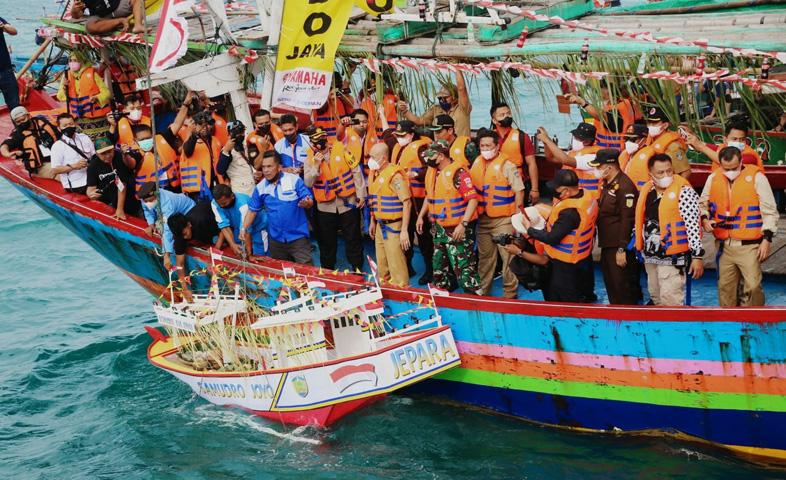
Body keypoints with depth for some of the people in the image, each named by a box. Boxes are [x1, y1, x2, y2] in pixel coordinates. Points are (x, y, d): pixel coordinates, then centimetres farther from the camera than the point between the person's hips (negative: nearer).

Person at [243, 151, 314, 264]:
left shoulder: (295, 180, -8)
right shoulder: (260, 187, 4)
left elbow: (310, 202, -7)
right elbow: (252, 210, 9)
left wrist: (307, 203, -31)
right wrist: (244, 229, -4)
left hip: (298, 237, -4)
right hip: (275, 239, 4)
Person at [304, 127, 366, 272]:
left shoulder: (341, 149, -5)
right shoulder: (310, 159, 0)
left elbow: (356, 171, -3)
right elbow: (308, 183, -8)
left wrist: (361, 194, -4)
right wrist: (316, 165, -20)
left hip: (348, 202, -2)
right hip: (326, 206, 2)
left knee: (353, 238, 5)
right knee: (326, 241, 11)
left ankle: (357, 268, 17)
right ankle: (327, 269, 26)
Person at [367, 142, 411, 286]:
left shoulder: (395, 175, -17)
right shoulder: (373, 173, 8)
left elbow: (407, 203, -18)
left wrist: (404, 230, -20)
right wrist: (372, 222, 21)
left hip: (393, 226, -8)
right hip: (380, 225, 8)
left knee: (396, 266, -5)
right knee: (382, 265, 18)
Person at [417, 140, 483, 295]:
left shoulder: (458, 172, -19)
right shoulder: (432, 172, 8)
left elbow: (473, 199, -23)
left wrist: (463, 224, -29)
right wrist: (421, 216, 20)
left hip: (457, 229, -9)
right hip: (439, 229, 9)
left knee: (464, 267, -10)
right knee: (439, 268, 21)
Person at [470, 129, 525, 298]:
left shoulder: (507, 165, -8)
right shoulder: (477, 165, 8)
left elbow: (519, 190, -7)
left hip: (503, 219, -5)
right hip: (483, 219, 6)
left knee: (508, 256, -4)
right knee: (485, 257, 15)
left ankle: (510, 292, 4)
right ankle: (482, 290, 26)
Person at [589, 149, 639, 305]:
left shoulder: (625, 186, -18)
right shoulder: (608, 184, 13)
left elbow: (627, 220, -21)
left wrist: (622, 249, -22)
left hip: (618, 247, -10)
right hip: (607, 245, 10)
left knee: (621, 285, -4)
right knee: (610, 284, 18)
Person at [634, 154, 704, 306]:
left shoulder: (683, 191, -14)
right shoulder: (646, 191, 7)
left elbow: (693, 225, -16)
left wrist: (697, 255, -18)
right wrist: (641, 247, 22)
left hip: (673, 257, -7)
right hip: (650, 256, 7)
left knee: (671, 301, -11)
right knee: (656, 299, 18)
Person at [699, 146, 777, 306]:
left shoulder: (756, 177, -7)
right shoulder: (713, 178, 4)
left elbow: (769, 211, -4)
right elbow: (702, 203, 19)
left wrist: (767, 239, -8)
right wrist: (704, 220, -1)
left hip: (749, 245, -4)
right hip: (723, 245, 4)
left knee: (752, 286, -10)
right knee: (725, 287, 11)